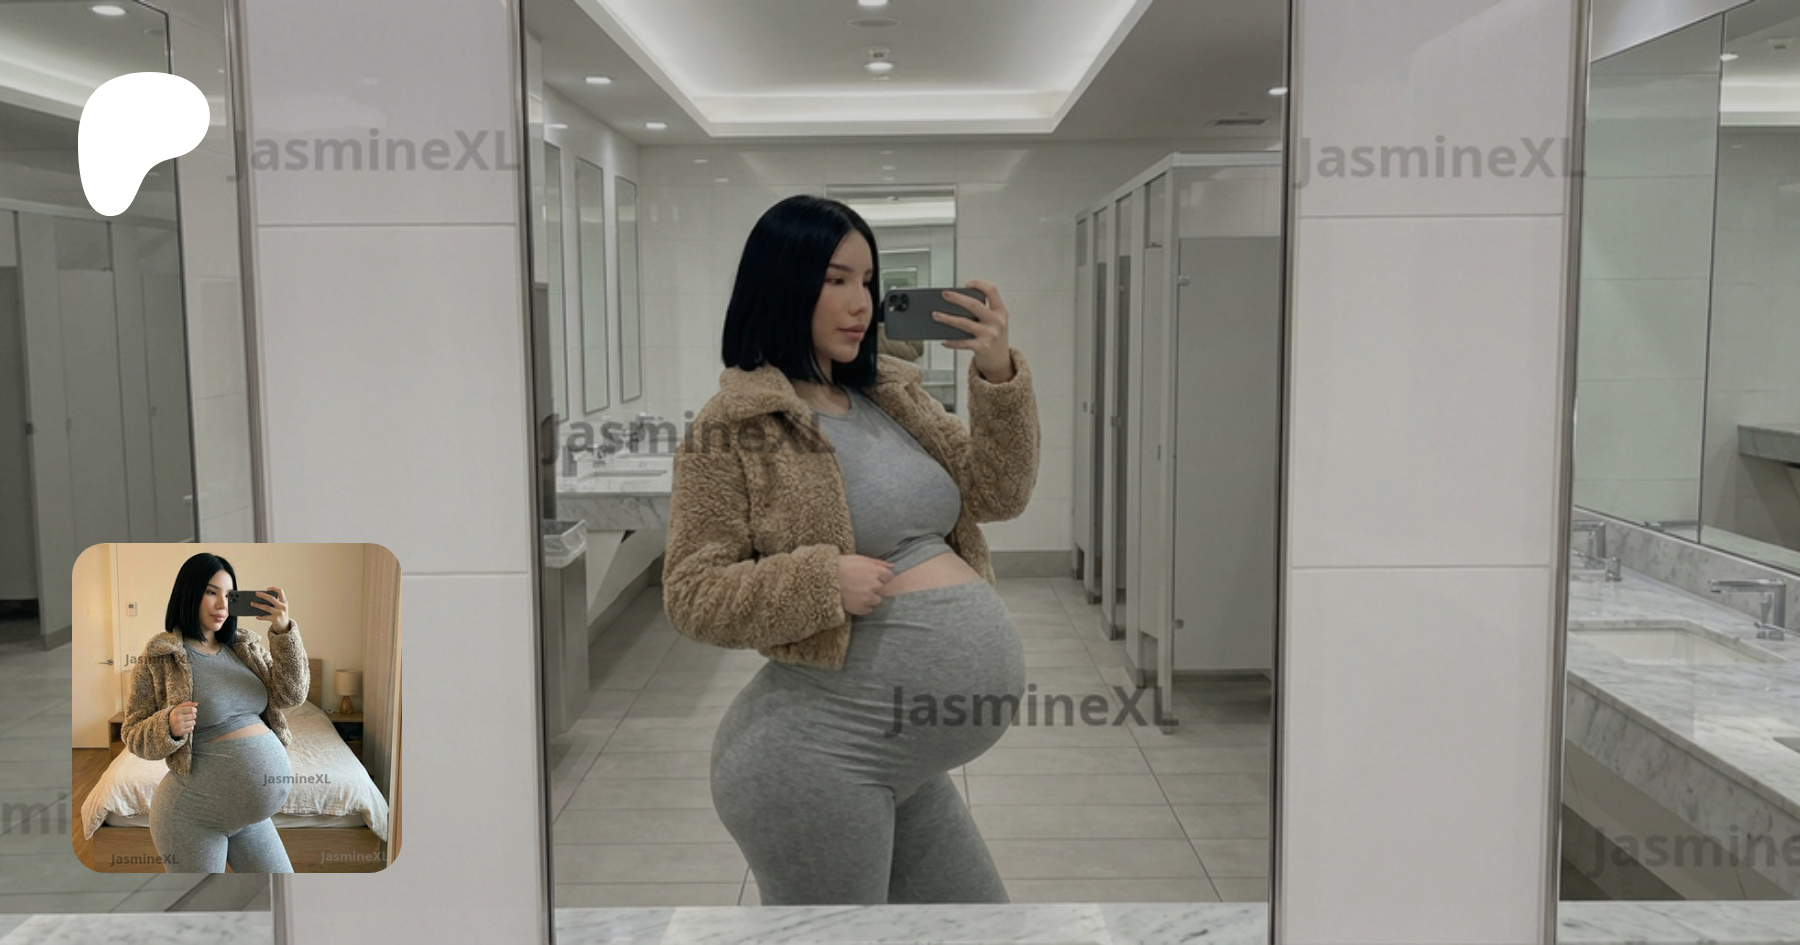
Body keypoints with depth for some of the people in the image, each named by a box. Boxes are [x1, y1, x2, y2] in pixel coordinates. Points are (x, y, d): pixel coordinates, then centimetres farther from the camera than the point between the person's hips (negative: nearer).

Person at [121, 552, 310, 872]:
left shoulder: (246, 645, 7)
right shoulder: (158, 658, -7)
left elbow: (290, 695, -3)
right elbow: (134, 735, -4)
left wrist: (284, 631, -14)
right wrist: (169, 726, -25)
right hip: (194, 817, -5)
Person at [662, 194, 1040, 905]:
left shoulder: (892, 395, 10)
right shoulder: (734, 425, -10)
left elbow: (996, 495, 5)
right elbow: (690, 596, -11)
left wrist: (997, 375, -8)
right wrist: (824, 581, -22)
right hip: (821, 755, -8)